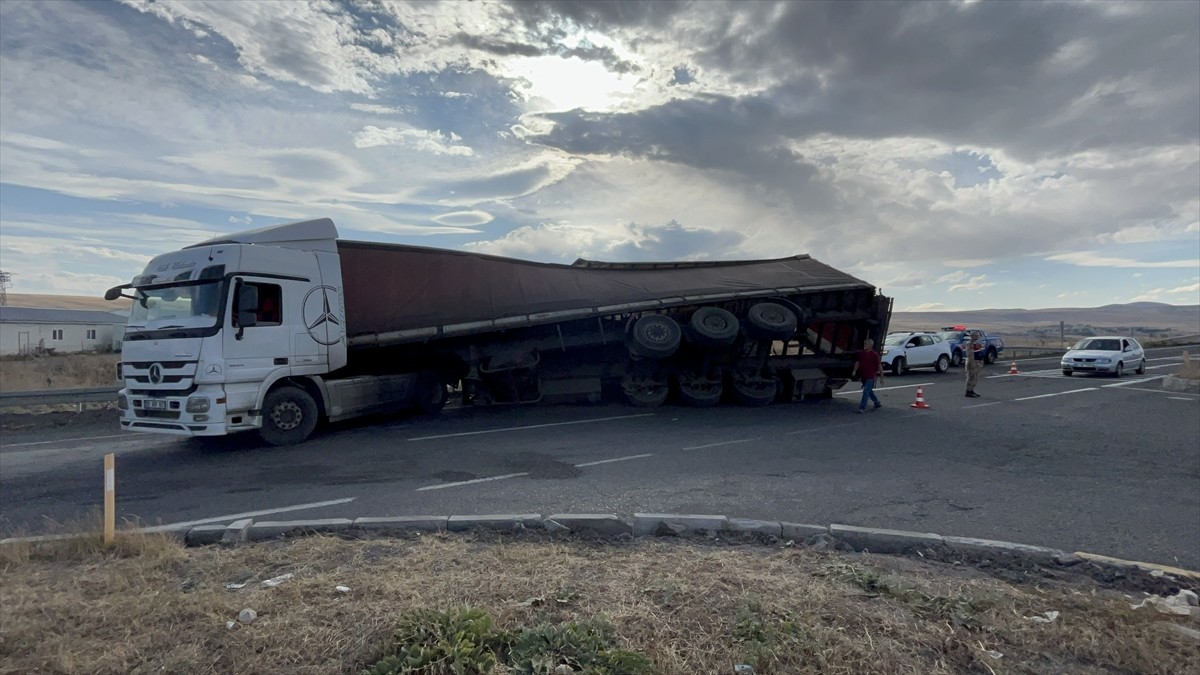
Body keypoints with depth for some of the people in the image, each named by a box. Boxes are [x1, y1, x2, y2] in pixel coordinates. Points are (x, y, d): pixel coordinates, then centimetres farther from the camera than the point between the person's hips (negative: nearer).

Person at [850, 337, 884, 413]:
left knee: (866, 391, -12)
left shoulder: (874, 354, -8)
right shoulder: (861, 353, 8)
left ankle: (862, 408, -11)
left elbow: (879, 366, -6)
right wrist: (855, 370, -3)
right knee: (869, 391, 18)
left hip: (871, 377, -7)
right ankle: (877, 404, 36)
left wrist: (881, 378, -6)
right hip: (864, 376, 7)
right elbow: (858, 362, 15)